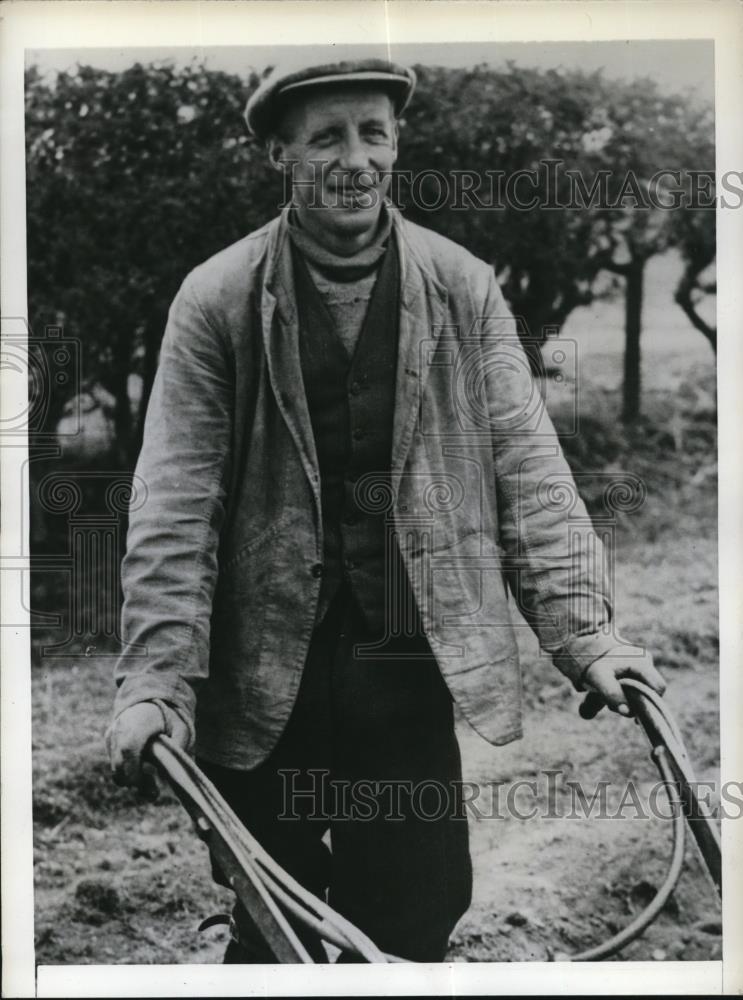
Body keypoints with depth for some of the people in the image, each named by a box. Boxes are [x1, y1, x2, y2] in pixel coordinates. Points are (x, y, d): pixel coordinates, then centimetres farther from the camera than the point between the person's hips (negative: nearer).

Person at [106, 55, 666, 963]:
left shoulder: (463, 290, 2)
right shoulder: (217, 300, -4)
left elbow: (526, 468, 1)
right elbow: (176, 503, -7)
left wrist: (587, 633, -7)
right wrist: (155, 680, -15)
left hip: (416, 665, 1)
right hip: (265, 680, -1)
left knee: (415, 931, 9)